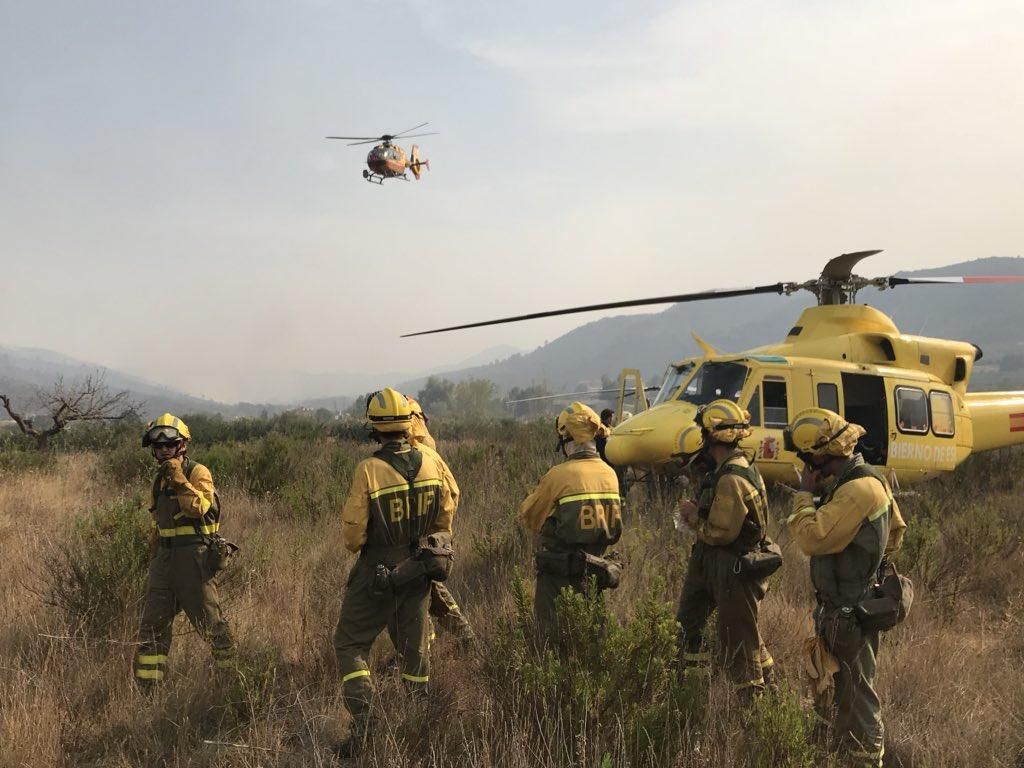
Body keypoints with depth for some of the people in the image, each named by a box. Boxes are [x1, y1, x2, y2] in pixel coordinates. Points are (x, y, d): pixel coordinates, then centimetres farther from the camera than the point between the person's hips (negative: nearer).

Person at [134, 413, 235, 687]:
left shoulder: (198, 473, -6)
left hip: (193, 558, -7)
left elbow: (199, 508, -23)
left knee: (210, 622, -3)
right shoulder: (160, 478, 17)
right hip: (164, 558, 7)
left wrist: (180, 479, -24)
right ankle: (148, 687, 12)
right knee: (152, 625, 6)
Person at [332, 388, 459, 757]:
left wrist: (355, 545, 6)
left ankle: (361, 724, -6)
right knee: (415, 641, 21)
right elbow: (447, 514, 5)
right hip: (421, 569, 4)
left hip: (377, 573, -4)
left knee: (350, 644, 8)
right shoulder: (433, 462, -8)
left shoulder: (369, 470, -22)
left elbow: (352, 532, -16)